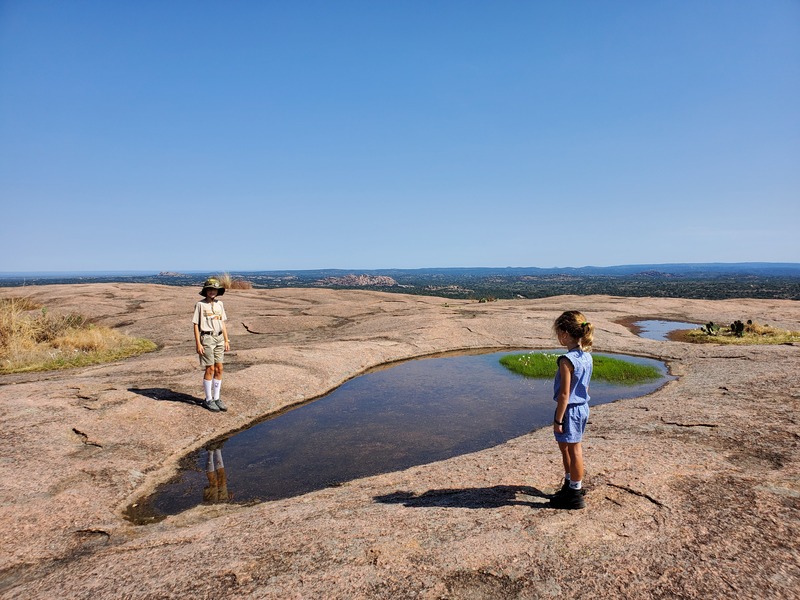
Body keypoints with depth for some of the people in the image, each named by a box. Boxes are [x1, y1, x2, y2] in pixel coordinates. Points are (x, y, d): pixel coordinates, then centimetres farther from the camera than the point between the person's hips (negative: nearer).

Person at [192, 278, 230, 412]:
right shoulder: (200, 305, -6)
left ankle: (216, 398, 16)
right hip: (206, 339, -5)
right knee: (210, 369, -3)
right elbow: (196, 325, -6)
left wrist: (226, 340, 10)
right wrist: (198, 343, -12)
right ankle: (208, 400, 11)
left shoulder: (219, 304, 9)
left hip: (219, 339, 5)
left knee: (219, 369, 5)